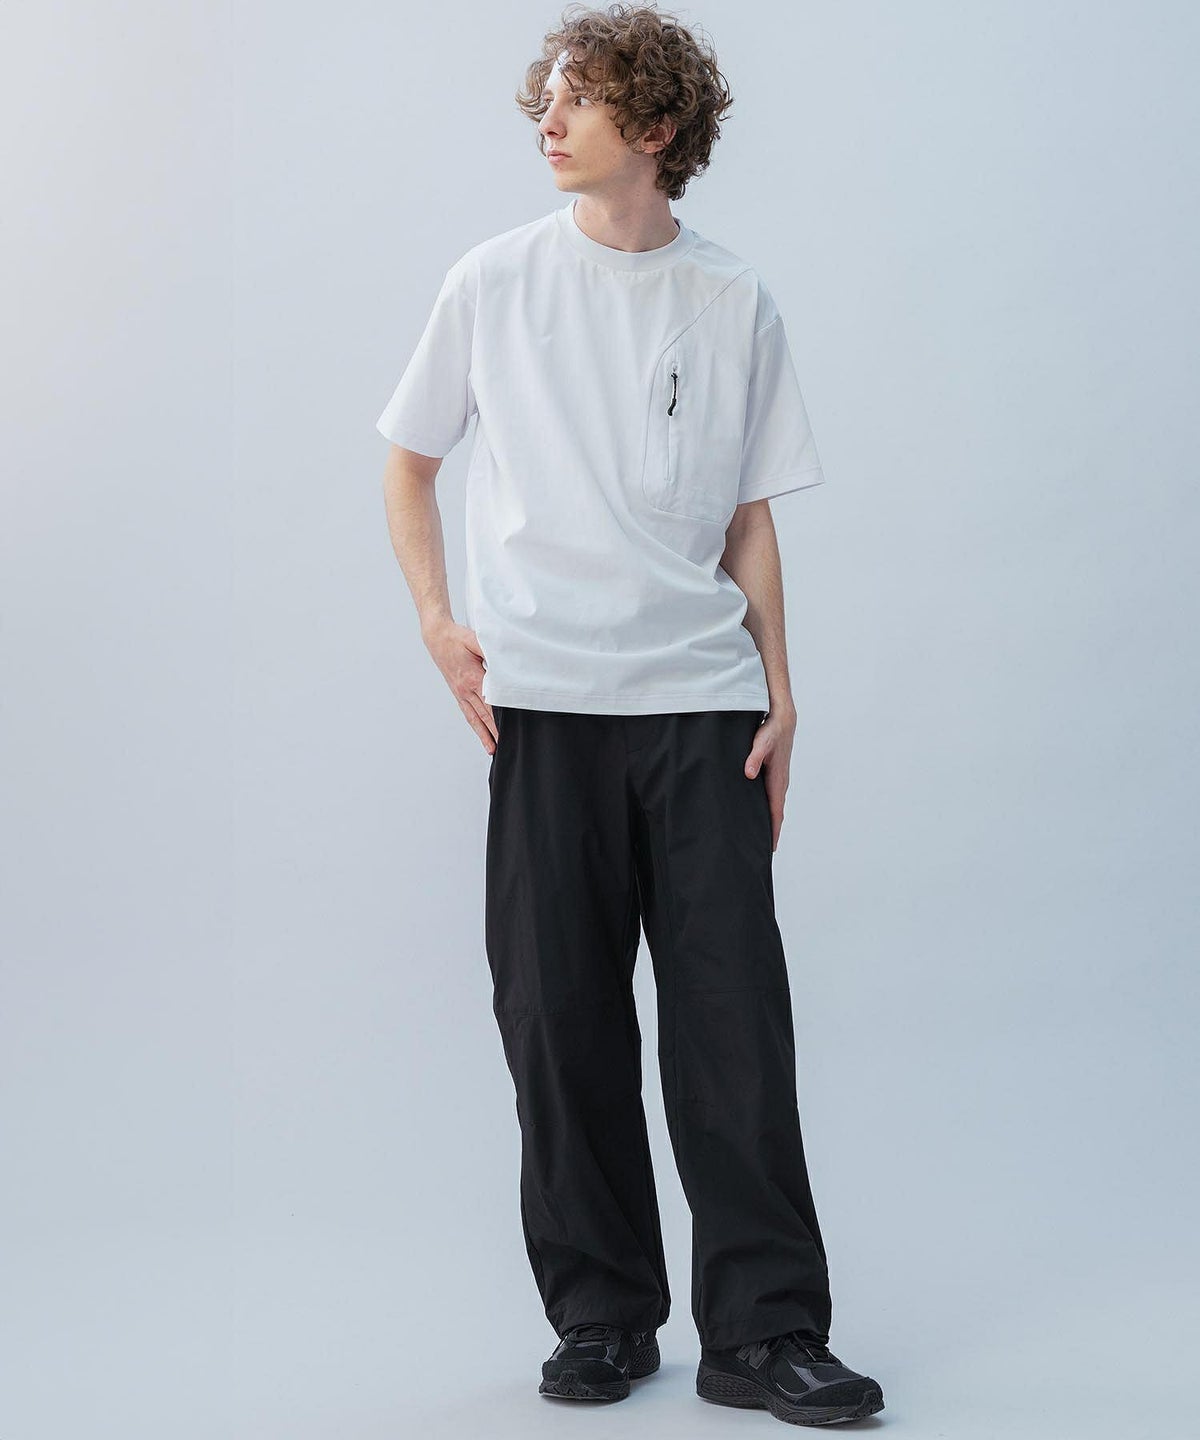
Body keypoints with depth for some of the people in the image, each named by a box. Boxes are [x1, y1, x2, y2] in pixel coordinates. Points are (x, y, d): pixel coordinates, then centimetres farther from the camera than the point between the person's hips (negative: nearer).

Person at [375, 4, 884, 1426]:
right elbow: (409, 459, 15)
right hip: (544, 699, 0)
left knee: (734, 1017, -2)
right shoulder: (493, 282, 7)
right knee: (560, 1019, 3)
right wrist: (438, 620, 2)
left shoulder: (734, 302, 8)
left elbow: (750, 517, 10)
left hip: (704, 702, 0)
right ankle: (600, 1318, 16)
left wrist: (779, 693, 3)